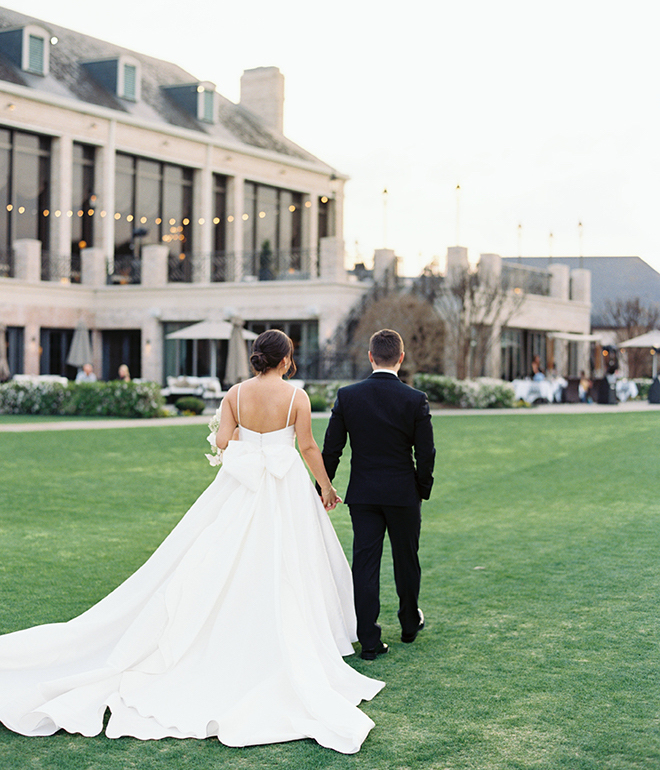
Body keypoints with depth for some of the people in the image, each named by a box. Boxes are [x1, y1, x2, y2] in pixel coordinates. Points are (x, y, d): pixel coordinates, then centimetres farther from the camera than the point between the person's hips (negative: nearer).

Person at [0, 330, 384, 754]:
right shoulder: (297, 396, -8)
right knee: (282, 571, 4)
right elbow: (309, 447, -5)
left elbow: (222, 441, -3)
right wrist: (327, 487, 8)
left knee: (219, 564, 9)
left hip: (240, 487, 3)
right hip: (287, 488, -2)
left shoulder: (236, 393, 0)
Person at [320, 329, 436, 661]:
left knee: (365, 562, 4)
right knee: (406, 559, 17)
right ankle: (410, 623, 36)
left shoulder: (347, 396, -6)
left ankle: (369, 641, 2)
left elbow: (331, 449, -2)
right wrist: (423, 489, 9)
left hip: (362, 494, 1)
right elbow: (426, 453, -7)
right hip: (403, 493, -1)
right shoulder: (415, 400, -11)